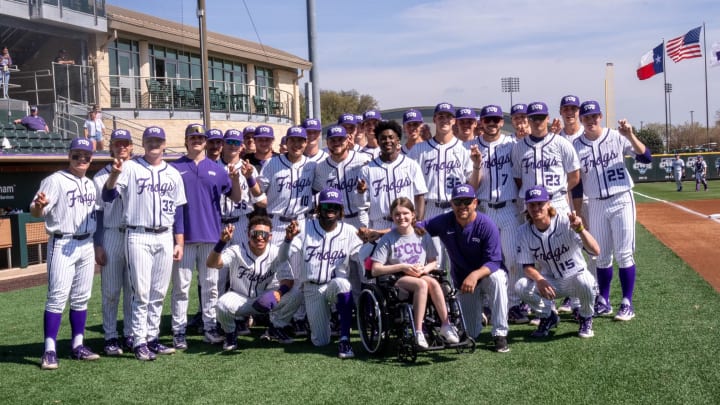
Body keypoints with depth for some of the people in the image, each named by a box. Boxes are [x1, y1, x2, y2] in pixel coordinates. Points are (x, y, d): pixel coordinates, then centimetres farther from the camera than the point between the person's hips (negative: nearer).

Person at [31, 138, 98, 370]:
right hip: (62, 245, -6)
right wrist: (39, 205, -40)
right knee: (57, 297, -9)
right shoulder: (55, 180, -7)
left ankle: (78, 346, 17)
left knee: (81, 298, 10)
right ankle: (50, 350, -6)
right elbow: (35, 212, -17)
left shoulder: (90, 184, 14)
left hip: (86, 245, 7)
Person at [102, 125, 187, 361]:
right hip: (138, 237, -4)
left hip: (165, 238, 4)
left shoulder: (173, 174, 12)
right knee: (141, 292, -4)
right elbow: (108, 196, -10)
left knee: (159, 293, 8)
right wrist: (114, 174, -29)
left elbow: (178, 210, 13)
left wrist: (179, 243, 7)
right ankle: (139, 342, 3)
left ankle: (152, 338, 18)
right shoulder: (130, 168, 1)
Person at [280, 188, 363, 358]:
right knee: (320, 342, -3)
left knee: (341, 284, -39)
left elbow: (362, 260, -4)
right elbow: (283, 257, -9)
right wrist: (289, 238, -29)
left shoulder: (349, 231, -2)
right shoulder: (306, 228, -3)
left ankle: (344, 339, -30)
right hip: (312, 288, 1)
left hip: (335, 284, -1)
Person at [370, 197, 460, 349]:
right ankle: (418, 331, -35)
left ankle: (445, 325, -26)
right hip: (396, 280, -3)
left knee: (433, 282, -31)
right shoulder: (388, 239, -1)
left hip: (420, 276, 3)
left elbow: (433, 262, 15)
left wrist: (423, 269, -9)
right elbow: (375, 270, -7)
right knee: (422, 284, -33)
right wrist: (402, 267, -13)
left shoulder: (422, 235, 9)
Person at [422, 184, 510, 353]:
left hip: (486, 273, -3)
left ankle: (500, 334, -28)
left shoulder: (486, 225, -22)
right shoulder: (444, 222, -11)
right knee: (471, 334, 0)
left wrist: (475, 275, -44)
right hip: (463, 280, 3)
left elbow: (494, 262, -26)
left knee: (497, 278, -40)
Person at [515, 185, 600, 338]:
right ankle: (548, 317, 5)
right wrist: (539, 280, -30)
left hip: (575, 277, -2)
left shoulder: (566, 223, -21)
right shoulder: (524, 231, -10)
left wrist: (580, 229, -49)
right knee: (521, 286, -25)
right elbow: (528, 266, -8)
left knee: (585, 281, -36)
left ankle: (586, 319, -2)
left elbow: (596, 251, -31)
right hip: (549, 282, 2)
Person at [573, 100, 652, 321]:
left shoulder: (617, 137, -3)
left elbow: (646, 158, -11)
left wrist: (630, 136, -23)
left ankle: (627, 304, 5)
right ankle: (603, 302, 20)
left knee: (624, 254, -2)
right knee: (602, 256, 9)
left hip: (621, 201, -2)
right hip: (596, 205, 2)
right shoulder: (576, 146, 3)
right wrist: (577, 214, 4)